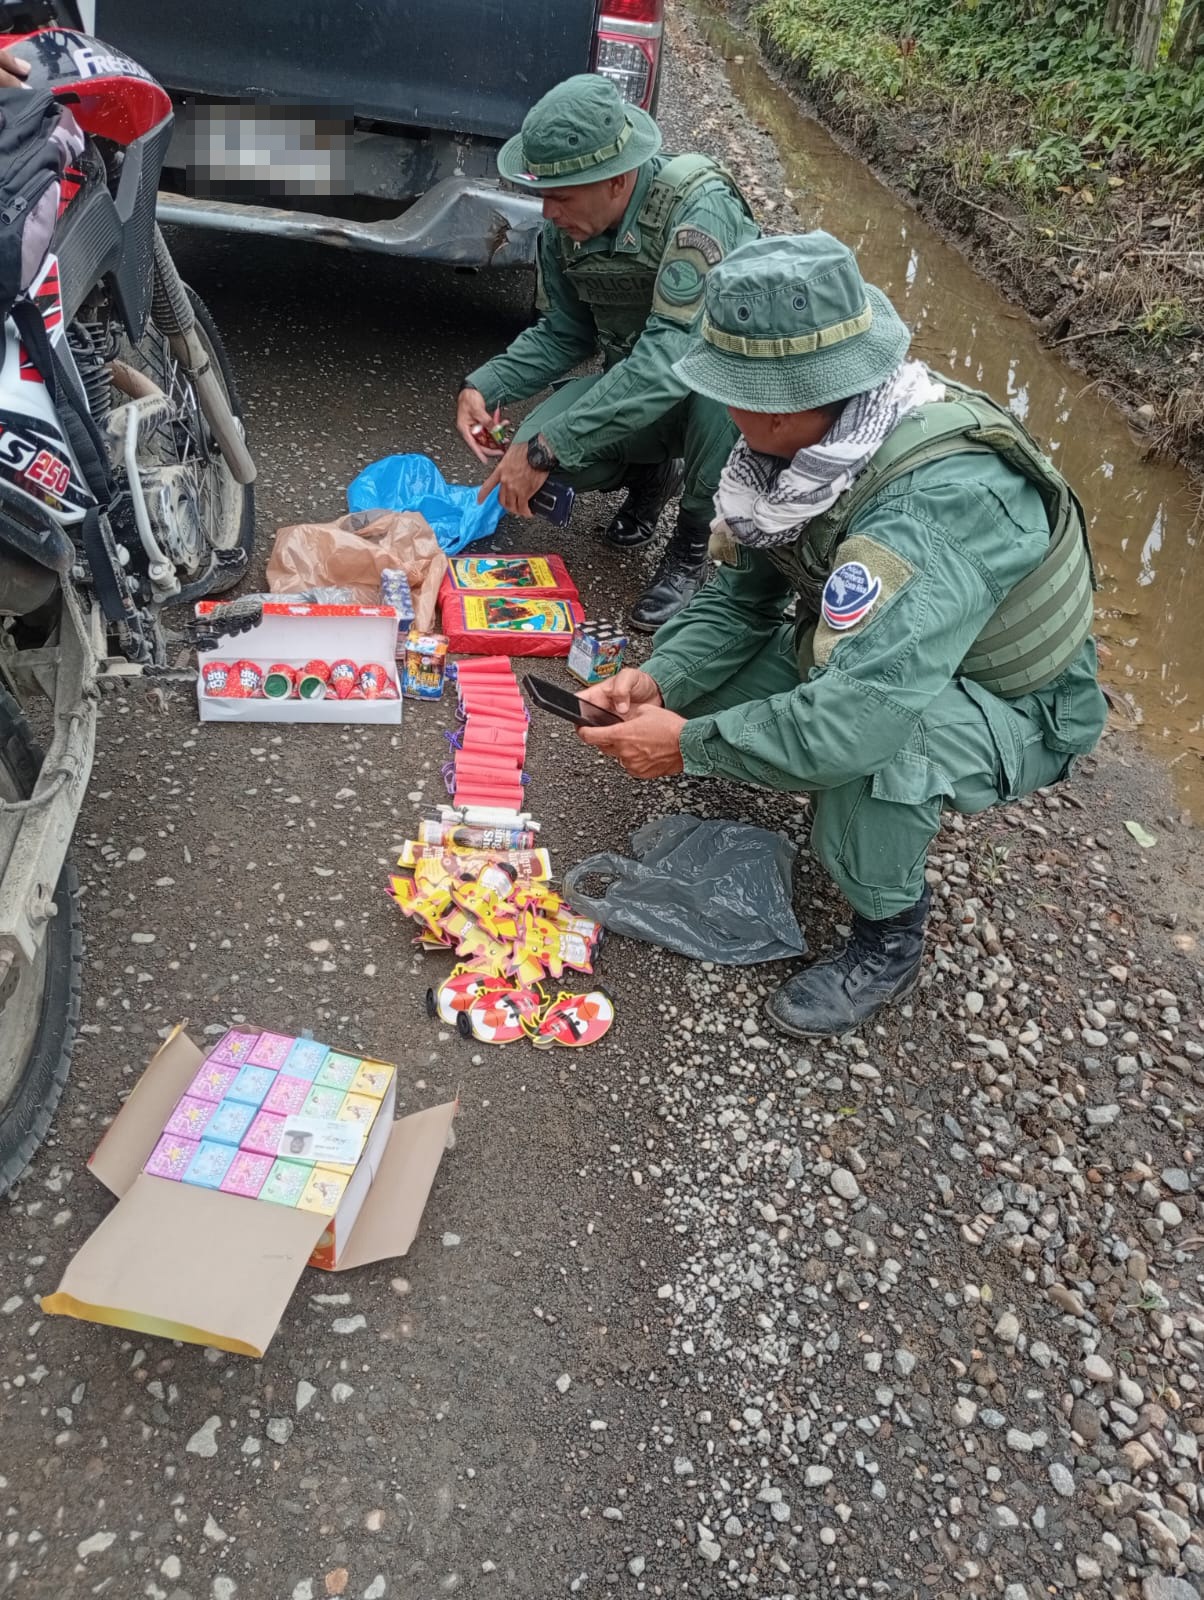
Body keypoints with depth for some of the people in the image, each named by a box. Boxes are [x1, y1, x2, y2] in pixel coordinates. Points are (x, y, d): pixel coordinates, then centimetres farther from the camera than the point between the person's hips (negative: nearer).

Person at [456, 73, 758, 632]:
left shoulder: (699, 208, -30)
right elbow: (564, 333, 6)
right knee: (542, 449, -22)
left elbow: (671, 357, -38)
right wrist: (485, 386, -13)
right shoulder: (565, 227, -8)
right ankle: (652, 471, 12)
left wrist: (546, 448, -40)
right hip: (637, 385, 5)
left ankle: (695, 545, -13)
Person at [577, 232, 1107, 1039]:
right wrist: (662, 678, -21)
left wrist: (690, 745, -33)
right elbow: (742, 595, -4)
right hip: (873, 652, 7)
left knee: (868, 753, -38)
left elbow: (858, 715, -46)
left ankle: (890, 940, -10)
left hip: (1014, 707, -7)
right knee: (695, 686, -7)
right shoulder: (810, 433, -15)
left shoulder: (941, 496, -39)